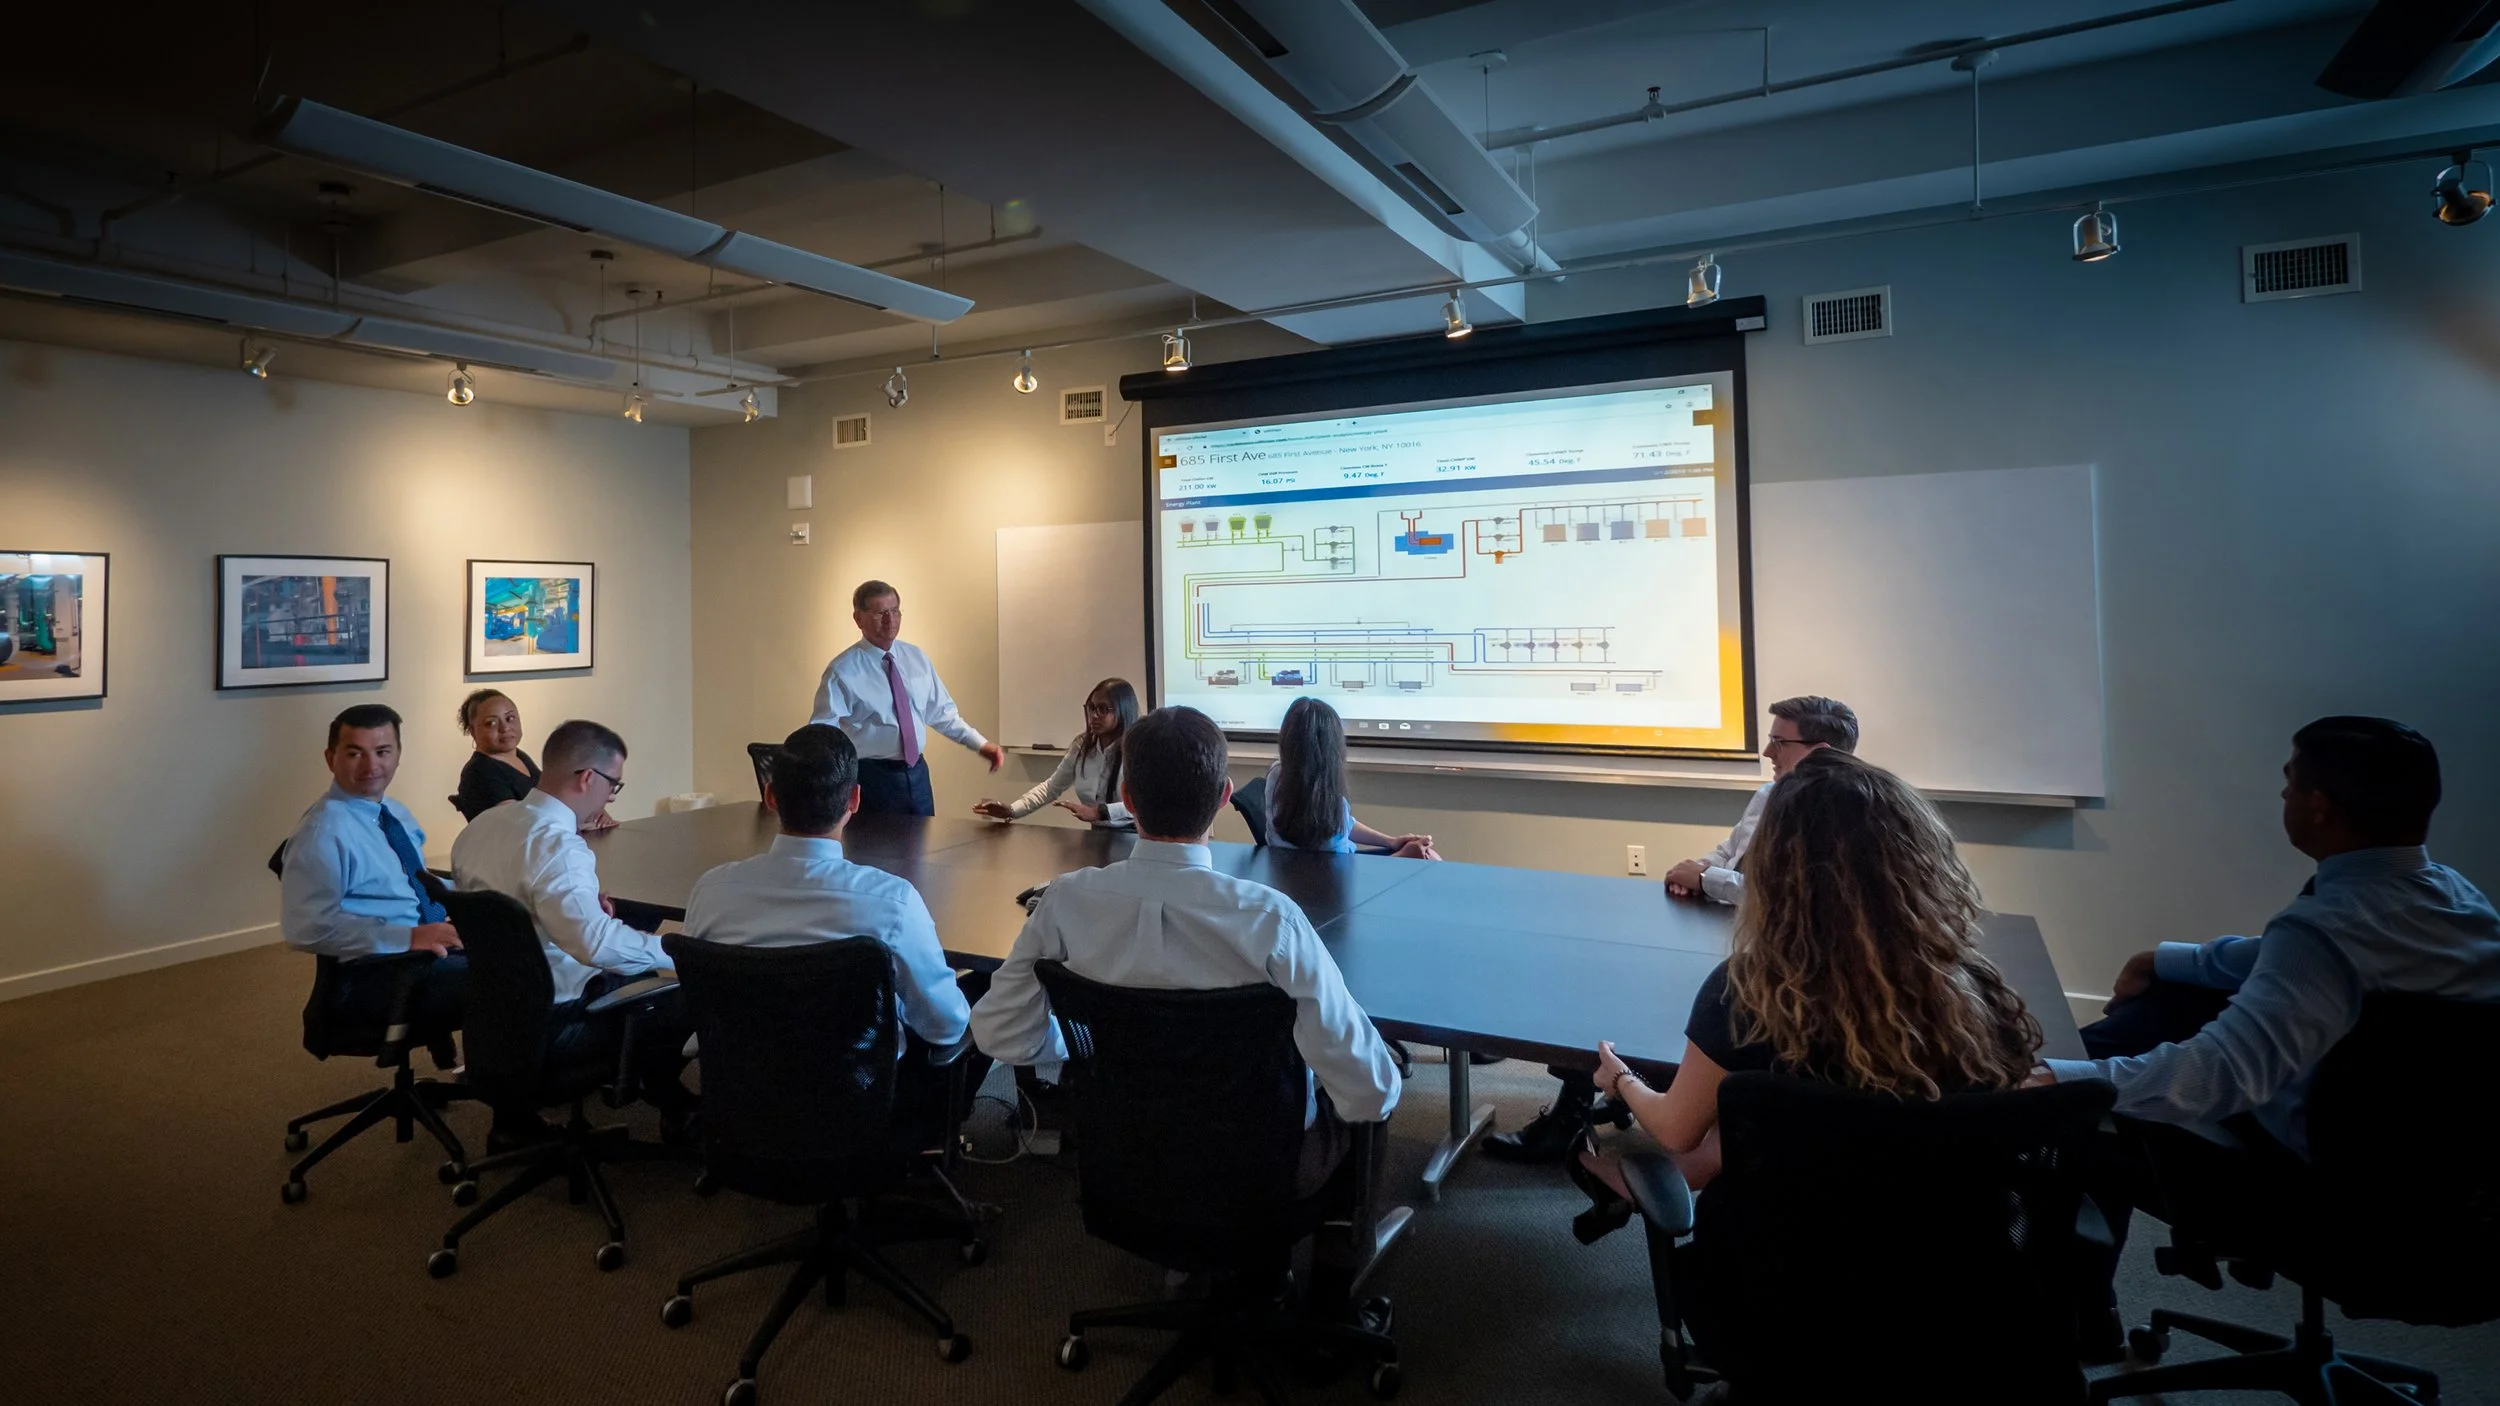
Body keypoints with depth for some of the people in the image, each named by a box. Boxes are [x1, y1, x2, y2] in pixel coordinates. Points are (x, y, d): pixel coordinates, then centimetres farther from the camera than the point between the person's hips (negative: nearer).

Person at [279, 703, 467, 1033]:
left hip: (434, 945, 8)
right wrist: (407, 938, -25)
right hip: (375, 973, -8)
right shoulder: (324, 832, -11)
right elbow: (308, 928, -19)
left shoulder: (396, 814, 15)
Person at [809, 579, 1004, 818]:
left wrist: (981, 744, 6)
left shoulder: (917, 658, 6)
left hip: (917, 772, 5)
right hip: (872, 777, -5)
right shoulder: (843, 671, -10)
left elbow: (940, 712, 13)